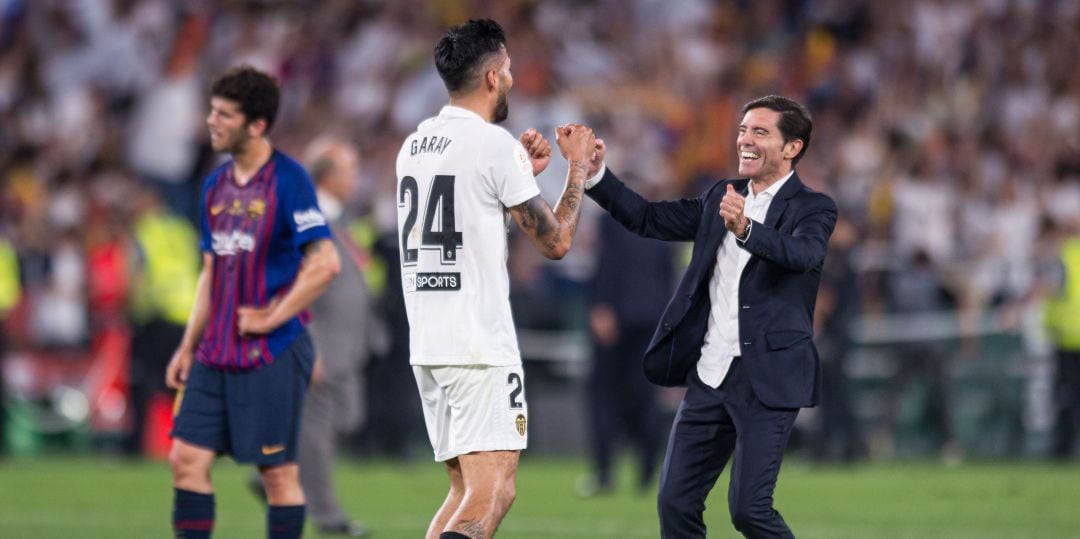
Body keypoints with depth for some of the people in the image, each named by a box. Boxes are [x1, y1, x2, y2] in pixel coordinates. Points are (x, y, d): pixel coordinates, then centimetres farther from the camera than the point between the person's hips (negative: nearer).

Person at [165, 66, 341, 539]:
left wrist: (271, 317, -14)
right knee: (188, 456, 1)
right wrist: (188, 347, 15)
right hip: (217, 353, 7)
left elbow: (325, 264, -17)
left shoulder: (288, 180, -11)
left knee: (278, 470, 0)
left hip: (273, 353, -7)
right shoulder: (216, 185, 12)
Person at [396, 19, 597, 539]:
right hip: (481, 349, -8)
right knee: (491, 494, -11)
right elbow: (556, 241, -3)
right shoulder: (494, 144, -10)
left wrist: (521, 171, 28)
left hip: (425, 344, 8)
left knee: (465, 490, 15)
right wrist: (578, 167, 11)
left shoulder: (414, 144, 13)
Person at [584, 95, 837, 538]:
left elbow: (803, 253, -25)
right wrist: (595, 173, 3)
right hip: (710, 374, 6)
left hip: (767, 380, -6)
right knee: (675, 502, 3)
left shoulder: (812, 208, -4)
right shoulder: (721, 198, 15)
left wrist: (746, 229, -44)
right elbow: (649, 219, 16)